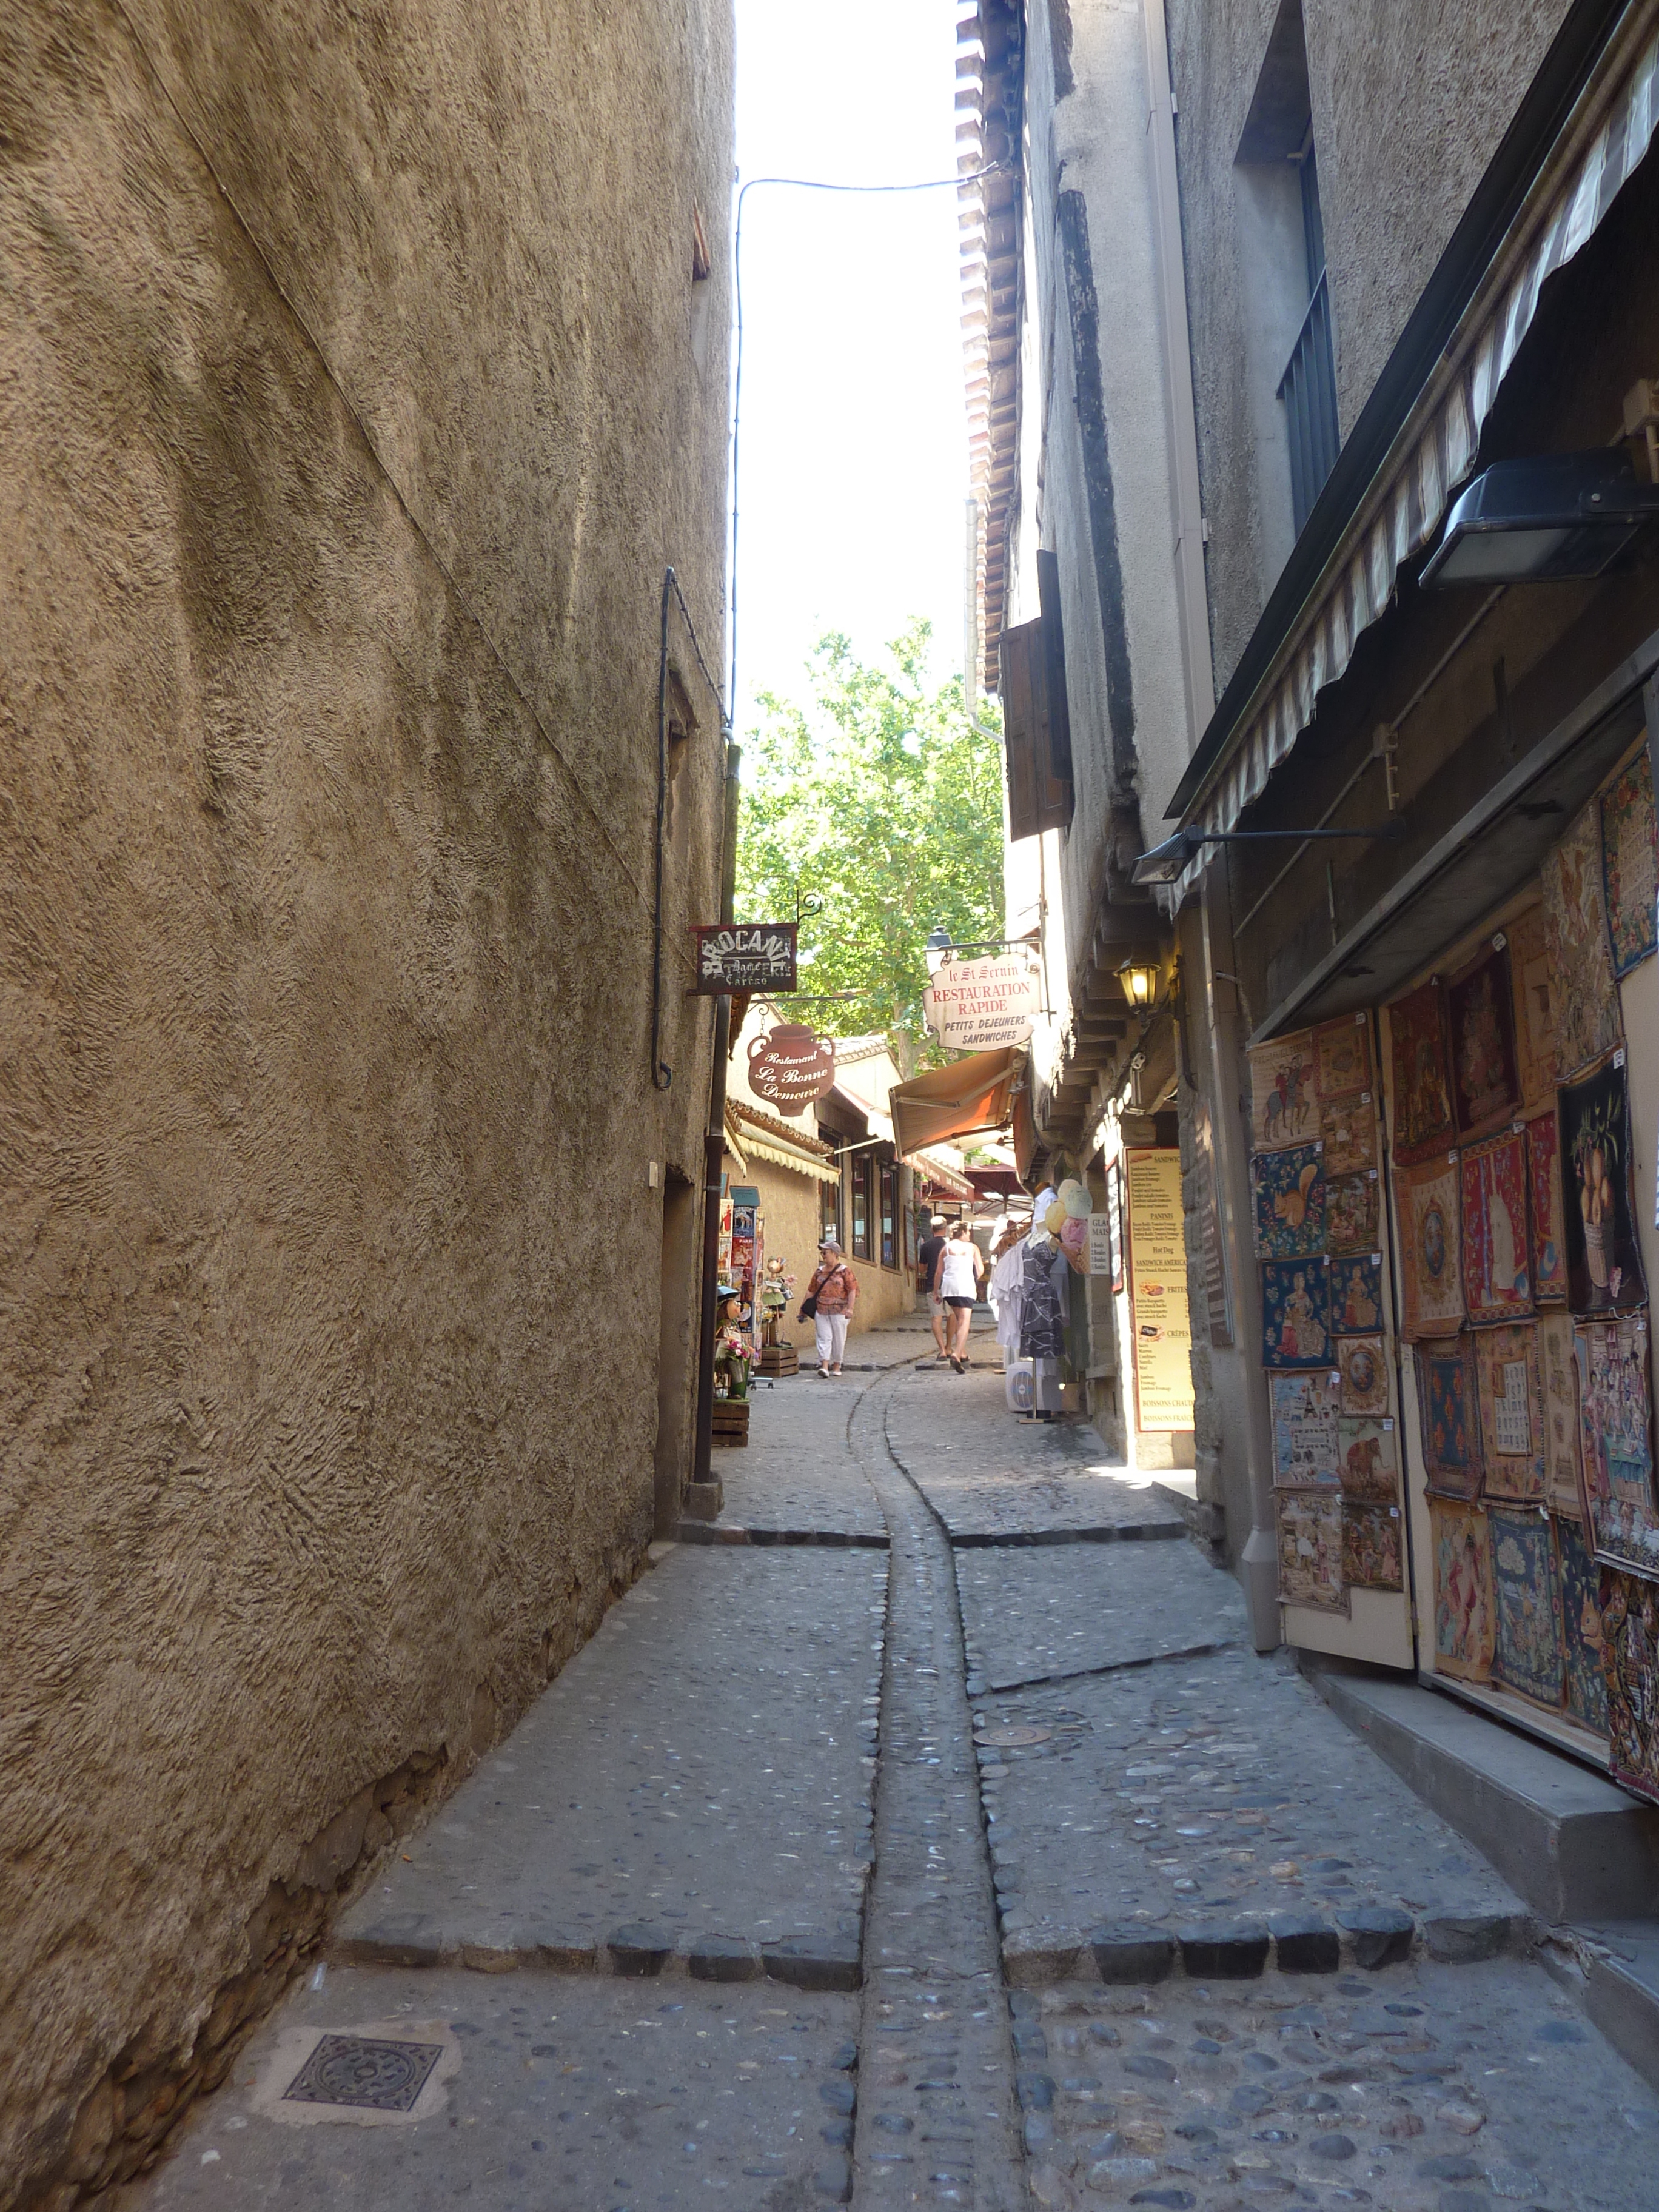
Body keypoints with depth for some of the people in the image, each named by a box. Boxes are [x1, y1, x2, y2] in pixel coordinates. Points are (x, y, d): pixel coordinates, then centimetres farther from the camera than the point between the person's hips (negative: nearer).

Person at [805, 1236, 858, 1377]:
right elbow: (811, 1290, 16)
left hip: (839, 1311, -3)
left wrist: (850, 1308, -16)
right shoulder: (819, 1271, 13)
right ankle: (824, 1366, -12)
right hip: (821, 1311, 3)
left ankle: (836, 1366, 15)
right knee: (824, 1338, -6)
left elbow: (852, 1290, -7)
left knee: (838, 1339, 3)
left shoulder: (844, 1271, -1)